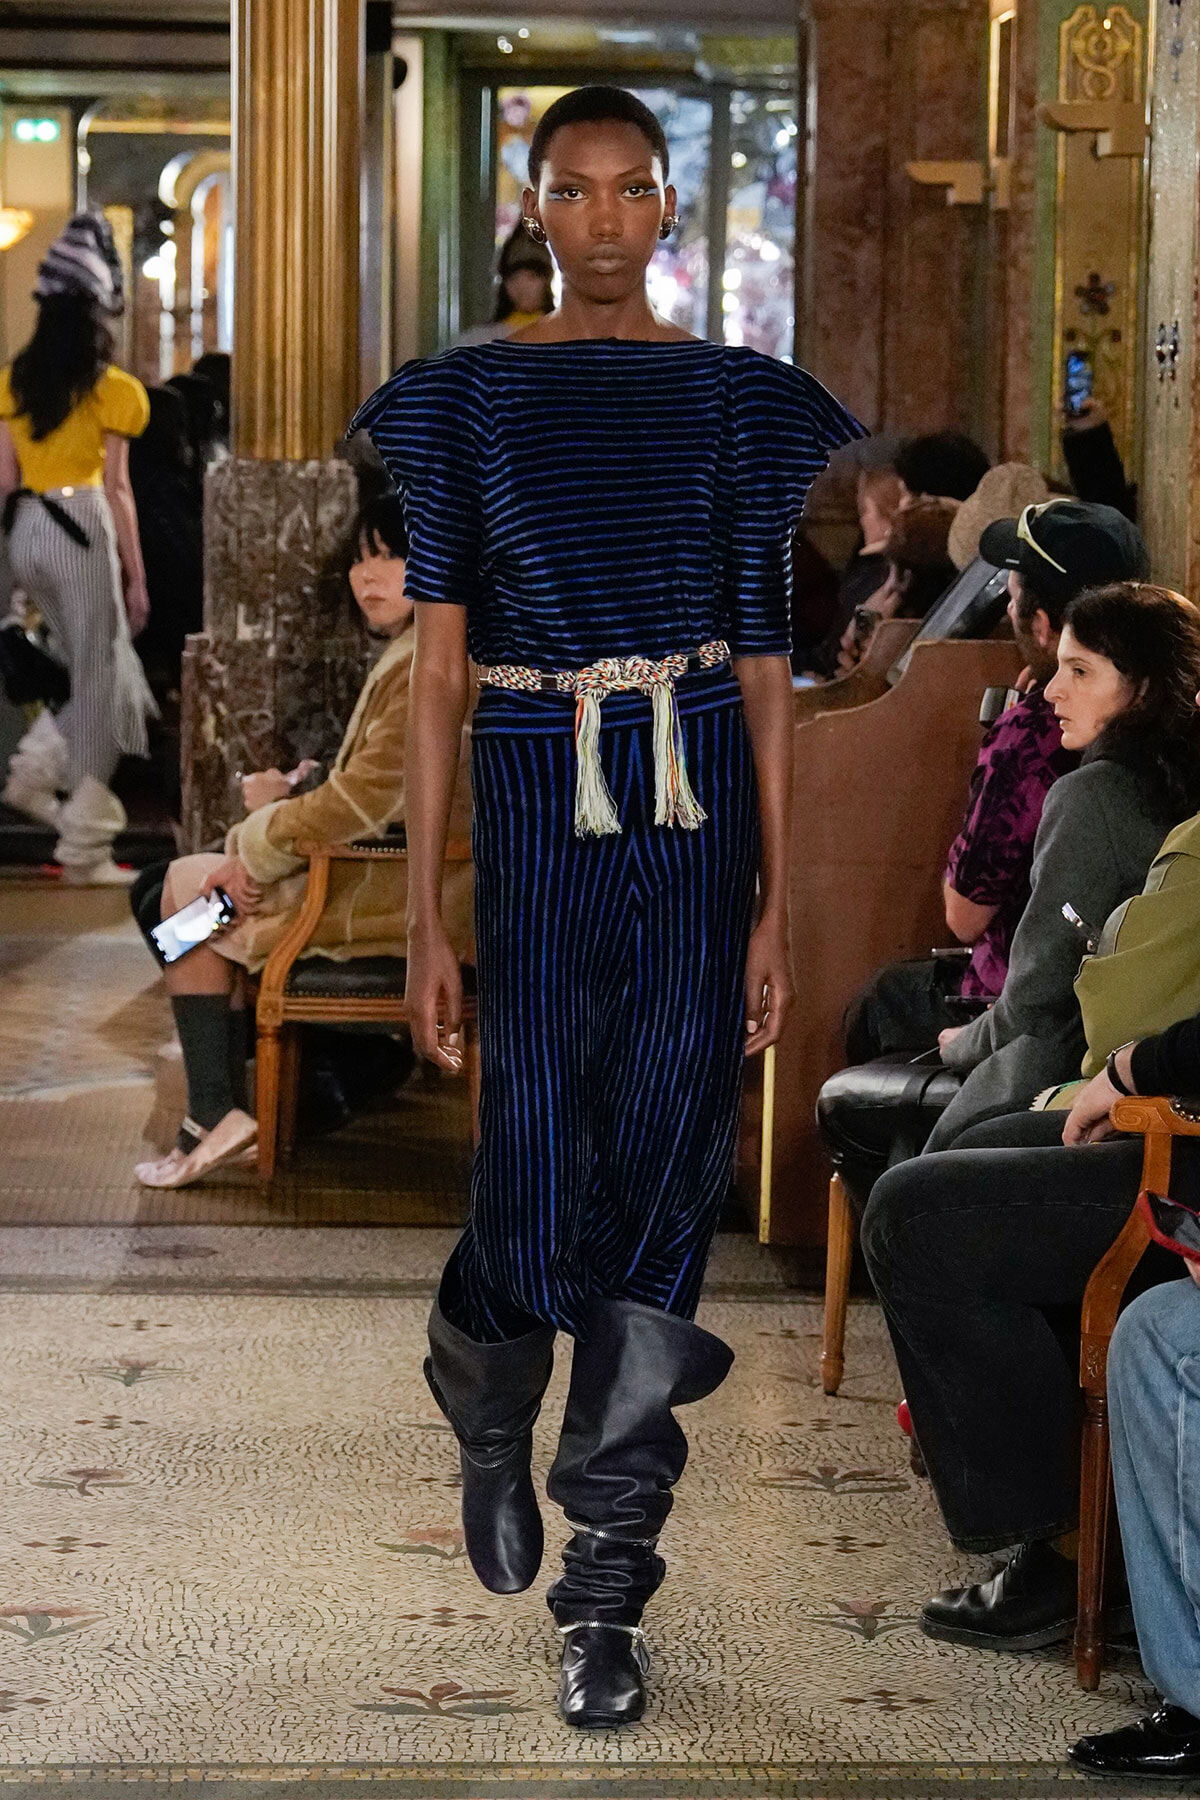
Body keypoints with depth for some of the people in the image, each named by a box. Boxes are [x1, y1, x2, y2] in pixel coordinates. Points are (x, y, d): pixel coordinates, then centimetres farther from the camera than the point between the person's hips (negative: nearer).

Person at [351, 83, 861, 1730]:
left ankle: (607, 1594, 8)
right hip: (536, 807, -1)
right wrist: (424, 917, -2)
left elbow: (765, 670, 6)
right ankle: (487, 1414, 34)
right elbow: (436, 669, 3)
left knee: (661, 1177, -1)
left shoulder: (738, 402, 7)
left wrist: (776, 904, 0)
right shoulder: (463, 402, 5)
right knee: (539, 1177, -2)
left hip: (697, 809, 1)